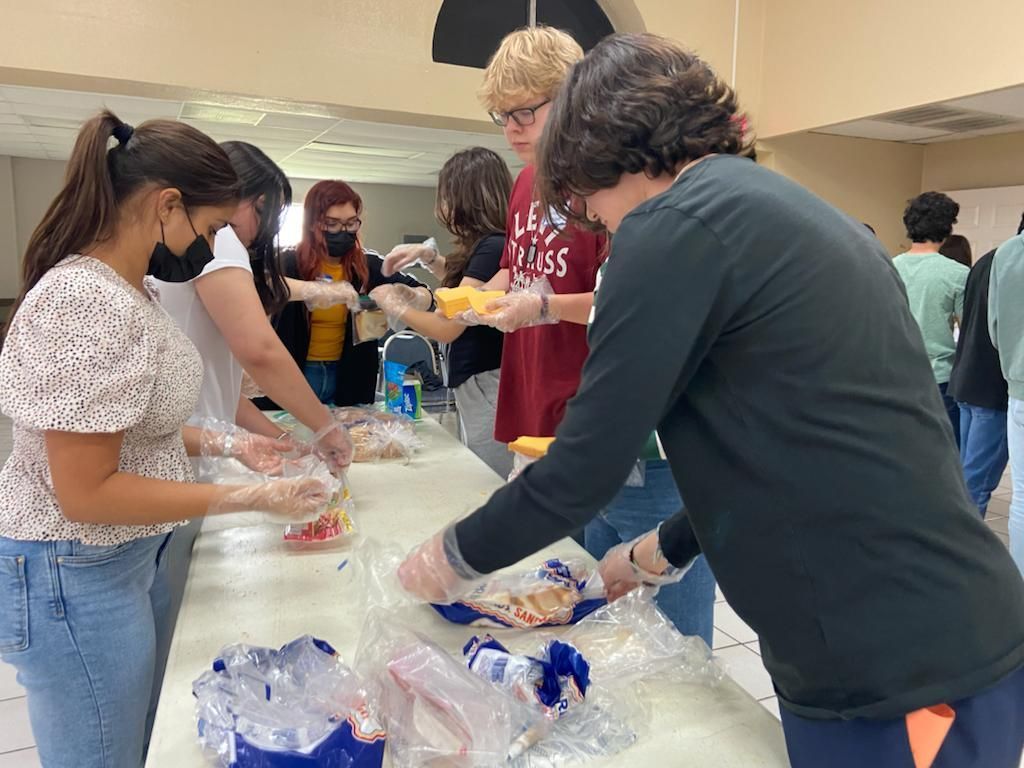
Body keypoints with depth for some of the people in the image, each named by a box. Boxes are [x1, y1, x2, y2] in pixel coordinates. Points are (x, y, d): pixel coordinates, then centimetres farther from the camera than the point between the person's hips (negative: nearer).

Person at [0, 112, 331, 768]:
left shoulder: (126, 288, 3)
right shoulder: (88, 303, -26)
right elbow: (86, 492, -25)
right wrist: (250, 499, -23)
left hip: (129, 556, 9)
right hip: (75, 575, -9)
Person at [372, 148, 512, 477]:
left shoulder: (492, 247, -17)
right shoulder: (490, 246, 11)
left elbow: (447, 328, -17)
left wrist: (396, 307, -1)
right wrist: (430, 259, 20)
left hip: (486, 387, -10)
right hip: (474, 387, 10)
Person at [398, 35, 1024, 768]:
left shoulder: (675, 223, -16)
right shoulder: (798, 213, 11)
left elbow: (586, 466, -14)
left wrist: (456, 555, 4)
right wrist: (664, 550, 23)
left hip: (895, 673, -8)